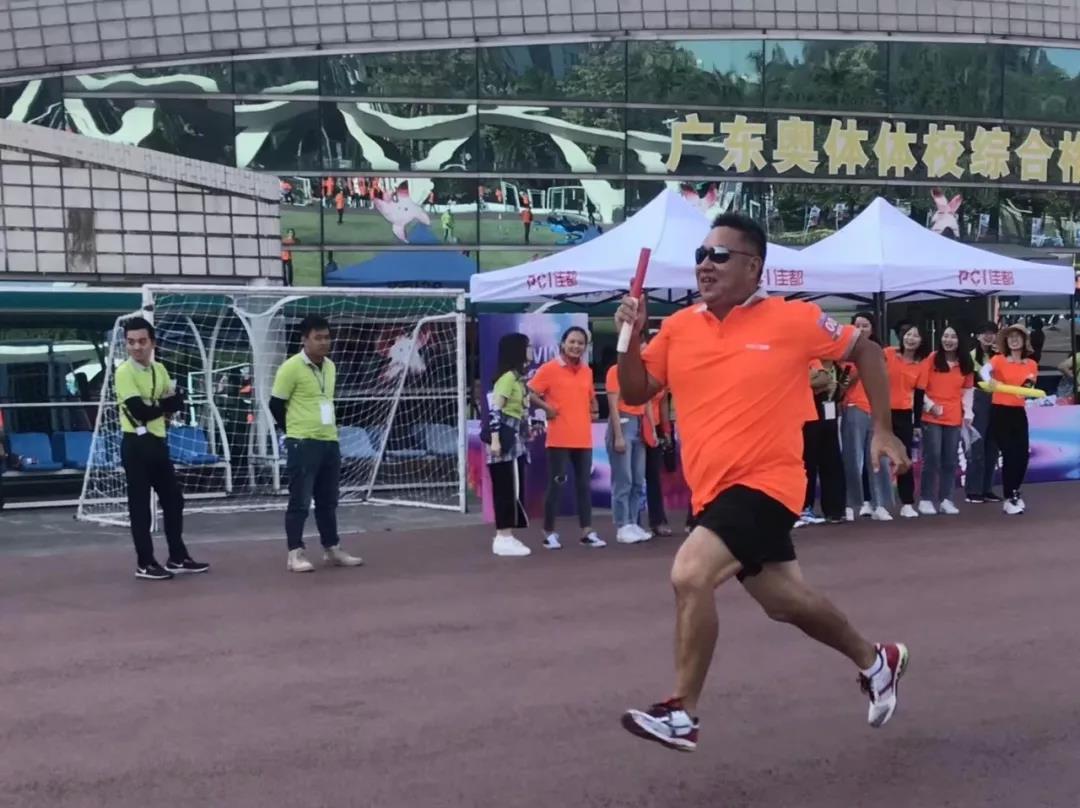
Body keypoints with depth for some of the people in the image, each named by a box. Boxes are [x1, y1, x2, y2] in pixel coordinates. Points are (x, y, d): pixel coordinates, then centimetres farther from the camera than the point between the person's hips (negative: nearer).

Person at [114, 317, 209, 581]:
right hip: (136, 444, -7)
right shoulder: (124, 372, -12)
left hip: (158, 442, 7)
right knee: (140, 506, -2)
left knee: (173, 500, 12)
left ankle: (178, 558, 21)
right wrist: (164, 404, -4)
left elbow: (178, 402, 5)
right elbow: (140, 411, -20)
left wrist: (156, 404, -13)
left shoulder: (159, 369, 10)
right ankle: (145, 564, 6)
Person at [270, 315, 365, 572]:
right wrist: (295, 430, 3)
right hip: (302, 443, -7)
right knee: (300, 501, -2)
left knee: (328, 501, 13)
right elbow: (276, 404, -5)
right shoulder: (291, 367, -10)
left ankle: (332, 550, 21)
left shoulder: (330, 367, 12)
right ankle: (295, 554, 4)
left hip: (330, 442, 7)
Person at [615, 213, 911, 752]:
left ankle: (681, 714, -11)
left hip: (764, 483, -6)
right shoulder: (679, 327, 4)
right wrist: (629, 339, -9)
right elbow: (635, 393, 9)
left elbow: (864, 351, 5)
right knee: (785, 600, 18)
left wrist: (882, 431, 1)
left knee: (690, 574, -24)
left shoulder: (793, 320, -8)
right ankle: (876, 661, 44)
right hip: (714, 490, 6)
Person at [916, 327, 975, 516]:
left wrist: (968, 413, 3)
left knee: (950, 460, 7)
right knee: (932, 458, -5)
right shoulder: (931, 359, -4)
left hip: (954, 419, 4)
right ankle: (926, 500, 1)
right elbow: (920, 387, -5)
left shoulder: (965, 364, 7)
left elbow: (968, 390, 11)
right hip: (932, 418, -4)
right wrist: (929, 405, -15)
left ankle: (945, 500, 14)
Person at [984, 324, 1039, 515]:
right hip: (999, 412, -4)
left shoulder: (1031, 364, 8)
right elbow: (984, 370, -27)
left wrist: (1029, 386, -9)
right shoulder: (999, 359, -6)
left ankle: (1014, 492, 27)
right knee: (1009, 454, -7)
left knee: (1023, 454, 4)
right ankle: (1010, 498, 3)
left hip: (1019, 412, 4)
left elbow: (1030, 389, 15)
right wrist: (990, 380, -50)